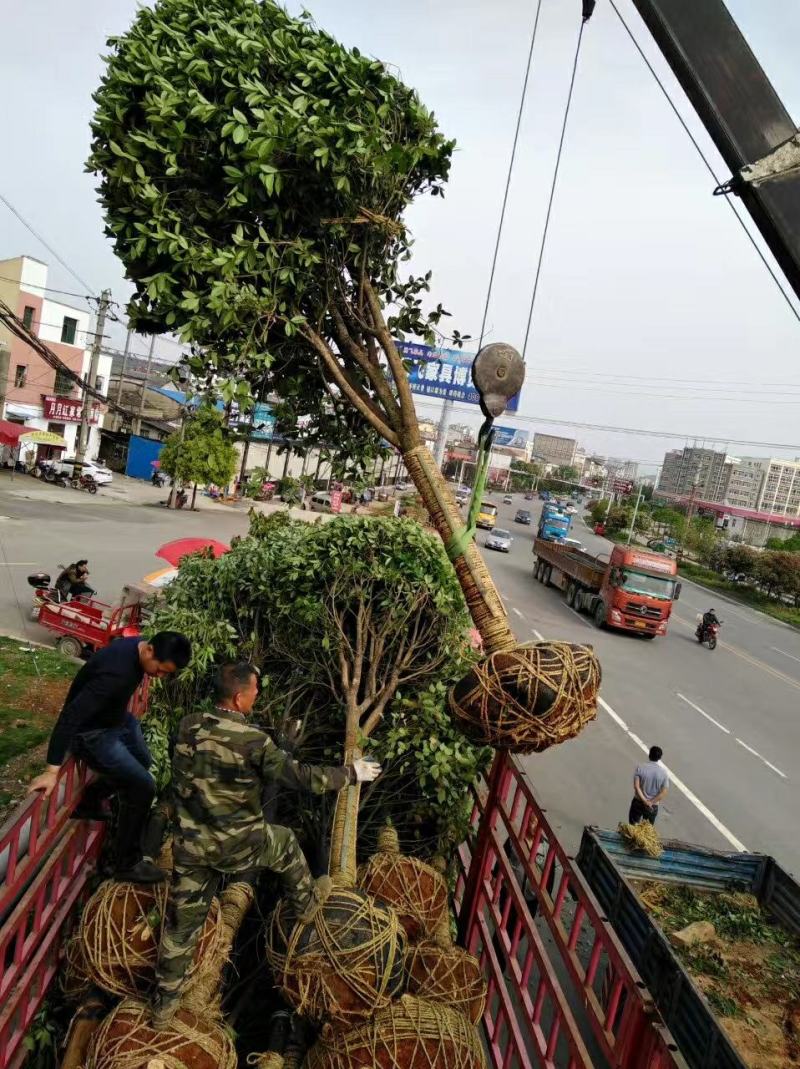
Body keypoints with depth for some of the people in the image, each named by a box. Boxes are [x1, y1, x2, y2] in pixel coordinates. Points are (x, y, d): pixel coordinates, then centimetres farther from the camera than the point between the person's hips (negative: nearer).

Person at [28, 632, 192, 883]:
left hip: (117, 717, 9)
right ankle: (127, 864, 7)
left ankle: (89, 803, 44)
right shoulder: (116, 672, -39)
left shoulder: (138, 647, -13)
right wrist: (52, 770, -38)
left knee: (142, 761, 27)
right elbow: (71, 715, -39)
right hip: (92, 733, -9)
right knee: (142, 787, -10)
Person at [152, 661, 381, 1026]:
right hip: (236, 844, -4)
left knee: (182, 920, 19)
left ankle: (164, 1003, 32)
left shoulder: (188, 725, -9)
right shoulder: (253, 741, -25)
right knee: (286, 843, 24)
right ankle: (306, 903, 47)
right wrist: (351, 773, -3)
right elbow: (303, 777, -17)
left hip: (189, 843, 4)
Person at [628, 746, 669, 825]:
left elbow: (636, 786, -18)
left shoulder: (640, 768, -13)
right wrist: (651, 802, -14)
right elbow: (664, 792, -13)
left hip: (638, 802, -1)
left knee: (632, 826, 16)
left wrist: (644, 801, -16)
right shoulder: (663, 772, -9)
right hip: (653, 806, 1)